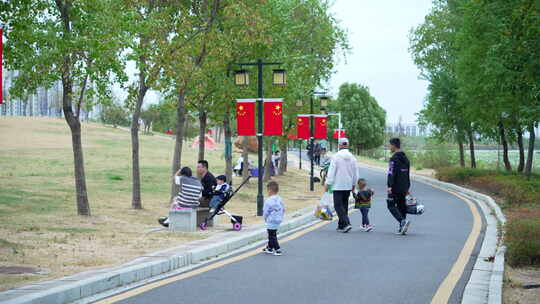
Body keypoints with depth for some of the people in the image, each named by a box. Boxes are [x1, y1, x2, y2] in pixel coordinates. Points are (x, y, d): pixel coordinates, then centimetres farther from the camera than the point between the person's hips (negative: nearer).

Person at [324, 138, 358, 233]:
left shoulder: (336, 156, -11)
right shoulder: (352, 157, 3)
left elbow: (331, 171, -11)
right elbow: (356, 173, 10)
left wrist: (327, 184, -5)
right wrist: (353, 184, 22)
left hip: (338, 186, -5)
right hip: (348, 186, 5)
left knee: (338, 205, -4)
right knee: (344, 205, 14)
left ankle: (346, 223, -20)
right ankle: (341, 225, 18)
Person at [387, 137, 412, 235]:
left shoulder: (394, 158, -13)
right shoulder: (405, 158, 16)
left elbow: (392, 173, -19)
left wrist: (390, 186, -20)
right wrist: (407, 187, 25)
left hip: (395, 188, -8)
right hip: (404, 188, 8)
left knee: (391, 206, -3)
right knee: (402, 206, 10)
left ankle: (403, 221, -21)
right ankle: (402, 228, 8)